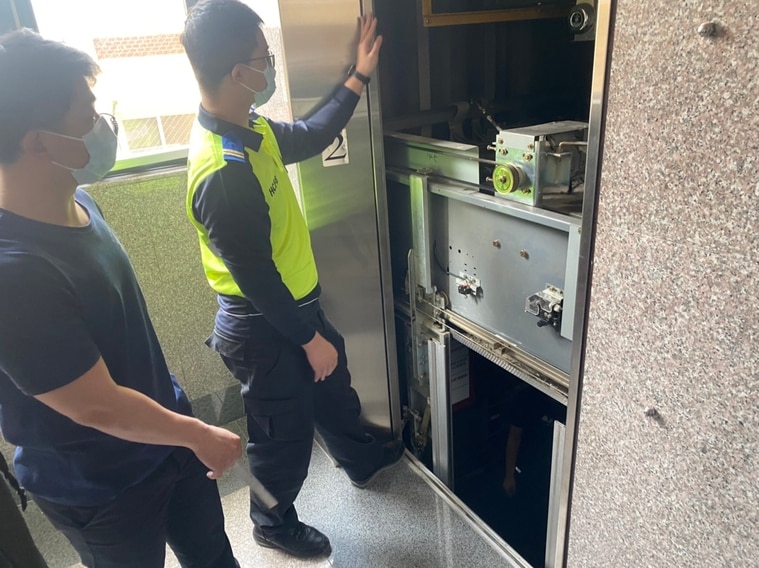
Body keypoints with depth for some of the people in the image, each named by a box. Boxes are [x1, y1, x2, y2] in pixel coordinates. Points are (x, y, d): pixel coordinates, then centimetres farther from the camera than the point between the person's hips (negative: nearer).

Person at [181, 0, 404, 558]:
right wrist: (309, 338, -16)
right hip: (263, 329, -9)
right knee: (285, 432, 14)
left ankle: (361, 459, 58)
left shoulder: (249, 129, -3)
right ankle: (274, 522, 44)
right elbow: (254, 277, -27)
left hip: (295, 306, 9)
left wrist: (358, 78, 17)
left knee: (333, 388, 30)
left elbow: (309, 137, 16)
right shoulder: (223, 173, -32)